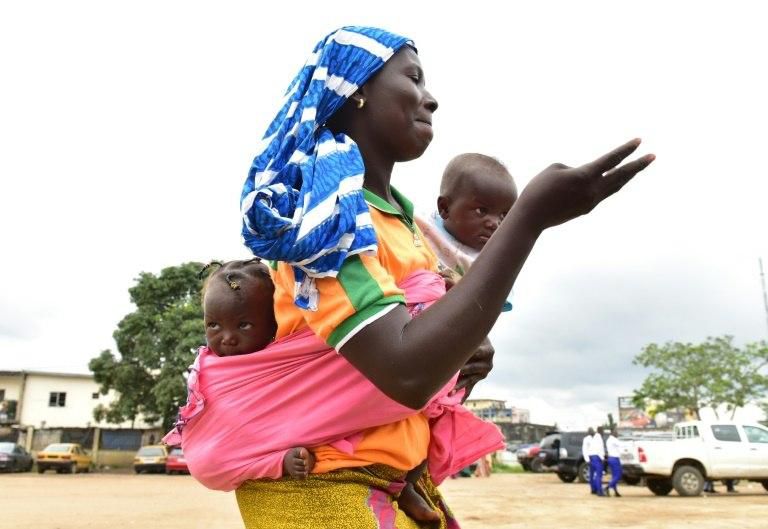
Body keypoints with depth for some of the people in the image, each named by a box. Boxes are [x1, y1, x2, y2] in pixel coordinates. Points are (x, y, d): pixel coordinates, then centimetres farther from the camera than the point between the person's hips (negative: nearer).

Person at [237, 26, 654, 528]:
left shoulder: (406, 218, 6)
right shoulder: (328, 211, -21)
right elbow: (407, 374, -35)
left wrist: (464, 353, -4)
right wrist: (532, 215, -31)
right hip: (322, 487, -8)